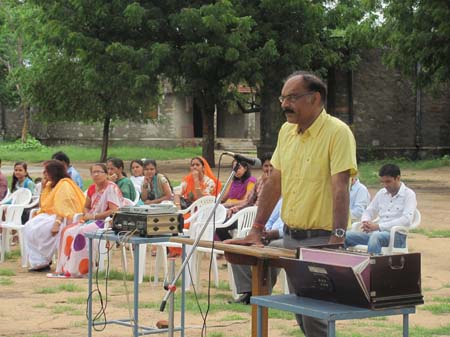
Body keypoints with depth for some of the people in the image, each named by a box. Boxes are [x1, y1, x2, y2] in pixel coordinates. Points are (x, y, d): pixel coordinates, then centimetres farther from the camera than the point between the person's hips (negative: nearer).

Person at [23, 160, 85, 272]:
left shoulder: (64, 185, -13)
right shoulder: (50, 185, 15)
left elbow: (63, 208, -22)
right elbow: (44, 205, 18)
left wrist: (57, 223, -31)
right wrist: (43, 188, 8)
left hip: (63, 218, -9)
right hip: (50, 216, 9)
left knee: (37, 230, -23)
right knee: (28, 227, -9)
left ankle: (42, 262, -10)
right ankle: (37, 262, -13)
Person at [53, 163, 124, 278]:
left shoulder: (111, 188, -13)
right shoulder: (92, 188, 12)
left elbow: (114, 211, -20)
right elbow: (86, 207, 23)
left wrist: (93, 216, -17)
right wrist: (86, 215, -2)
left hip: (107, 222, -9)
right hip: (92, 221, 9)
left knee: (82, 232, -30)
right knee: (67, 232, -7)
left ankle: (76, 270, -23)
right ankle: (63, 268, -9)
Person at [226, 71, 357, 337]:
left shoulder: (337, 132, -14)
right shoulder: (287, 131, 10)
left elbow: (340, 189, -23)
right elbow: (275, 183, 15)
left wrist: (338, 240, -30)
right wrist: (256, 230, 13)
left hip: (321, 240, -8)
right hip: (291, 237, 8)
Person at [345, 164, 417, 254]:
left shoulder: (408, 194, 0)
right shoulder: (381, 193, 19)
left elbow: (406, 220, -14)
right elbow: (369, 212, 24)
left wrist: (378, 226, -22)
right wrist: (365, 222, -4)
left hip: (396, 236, -6)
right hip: (376, 233, 6)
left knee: (376, 237, -41)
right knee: (346, 236, -18)